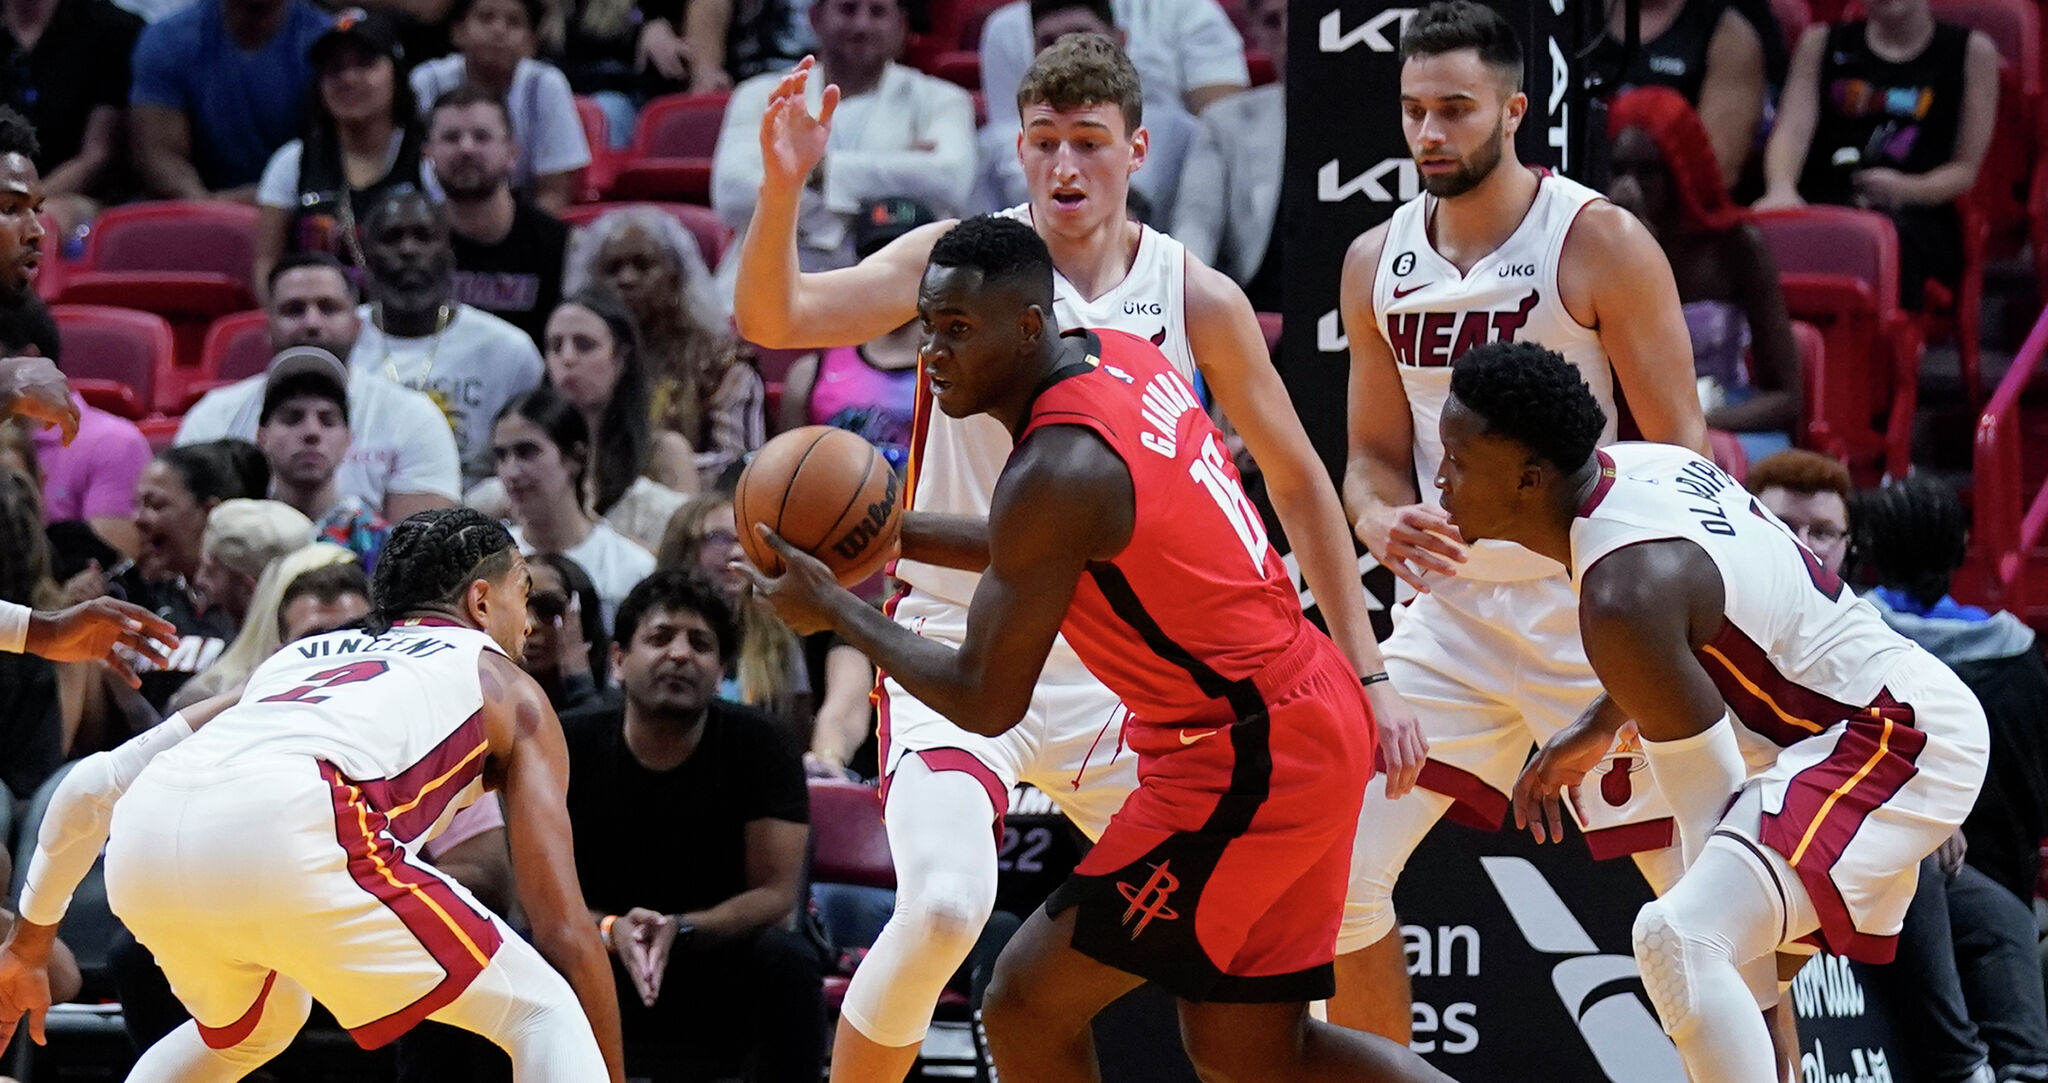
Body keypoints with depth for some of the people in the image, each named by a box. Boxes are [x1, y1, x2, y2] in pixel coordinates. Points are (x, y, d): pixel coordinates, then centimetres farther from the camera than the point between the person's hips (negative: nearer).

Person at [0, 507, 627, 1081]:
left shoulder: (299, 658, 40)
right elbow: (564, 928, 19)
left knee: (254, 1024, 38)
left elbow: (93, 785, 35)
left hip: (141, 842, 6)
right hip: (284, 830, -6)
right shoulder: (506, 689, 27)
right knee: (545, 1017, 7)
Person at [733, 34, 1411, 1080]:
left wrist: (1365, 671, 7)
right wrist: (783, 185, -36)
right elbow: (774, 317, -18)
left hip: (1112, 669, 3)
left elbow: (1296, 482, 9)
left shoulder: (1196, 299, -1)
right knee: (946, 903, -26)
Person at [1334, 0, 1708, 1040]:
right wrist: (1381, 523, -10)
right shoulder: (1377, 263, 5)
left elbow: (1678, 449, -9)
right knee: (1335, 870, -3)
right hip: (1452, 614, 5)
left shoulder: (1598, 242, -10)